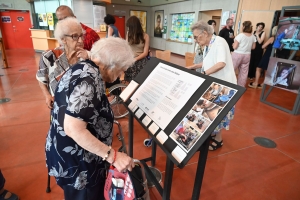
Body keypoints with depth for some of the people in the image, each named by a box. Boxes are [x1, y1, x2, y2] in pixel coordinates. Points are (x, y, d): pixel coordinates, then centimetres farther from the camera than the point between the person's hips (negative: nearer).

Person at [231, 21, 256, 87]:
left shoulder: (240, 35, -15)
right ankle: (241, 87, 21)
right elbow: (253, 47, 10)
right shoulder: (253, 36, 2)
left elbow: (234, 47, -17)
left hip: (238, 55, -5)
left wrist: (233, 44, 4)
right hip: (247, 55, 6)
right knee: (244, 72, 11)